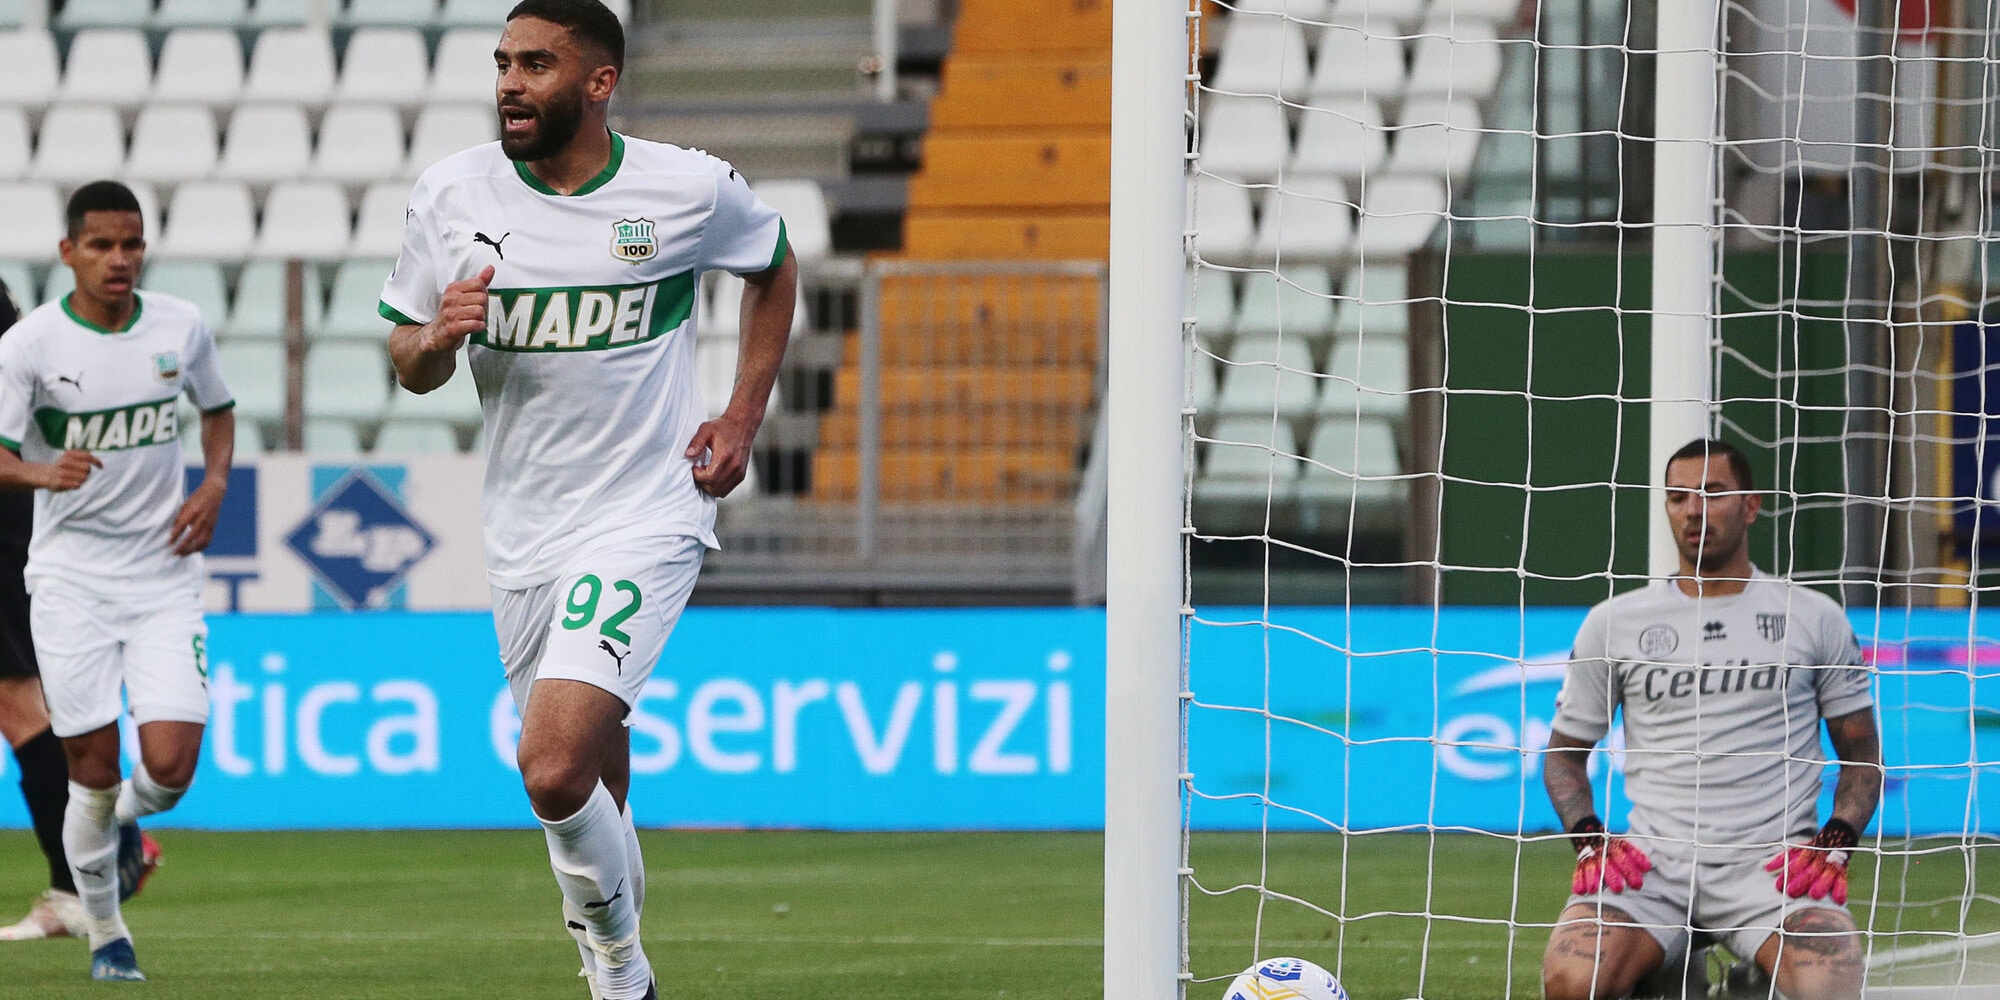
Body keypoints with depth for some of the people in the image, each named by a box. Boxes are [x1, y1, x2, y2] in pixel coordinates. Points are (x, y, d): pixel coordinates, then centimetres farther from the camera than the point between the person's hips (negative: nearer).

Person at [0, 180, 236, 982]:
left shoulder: (181, 328, 0)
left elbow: (217, 410, 18)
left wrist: (214, 485, 0)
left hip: (163, 573, 2)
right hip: (70, 576, -2)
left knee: (171, 765, -10)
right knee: (94, 771, -1)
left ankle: (121, 818, 26)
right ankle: (105, 933, 19)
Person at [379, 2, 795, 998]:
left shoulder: (693, 190, -8)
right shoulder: (452, 193, -1)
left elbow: (774, 267, 15)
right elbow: (411, 369, 8)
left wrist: (743, 418, 7)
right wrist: (436, 335, -16)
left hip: (646, 516, -4)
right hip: (521, 531, 4)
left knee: (556, 771, -22)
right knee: (591, 779, 14)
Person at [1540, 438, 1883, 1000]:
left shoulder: (1815, 619, 11)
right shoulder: (1612, 624, 13)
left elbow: (1862, 755, 15)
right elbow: (1565, 753, 19)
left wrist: (1835, 841, -4)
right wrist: (1588, 838, -1)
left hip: (1773, 863, -1)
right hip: (1652, 863, 2)